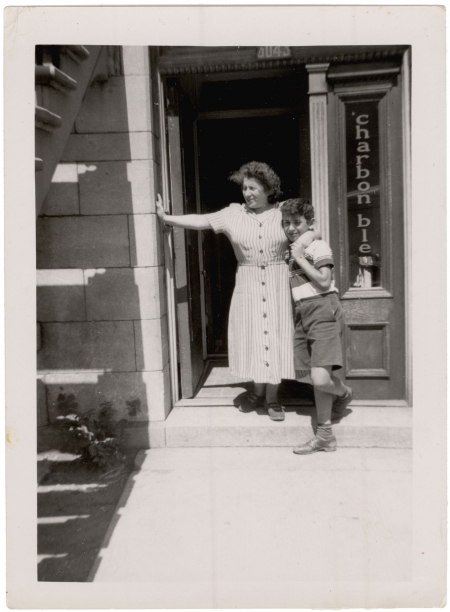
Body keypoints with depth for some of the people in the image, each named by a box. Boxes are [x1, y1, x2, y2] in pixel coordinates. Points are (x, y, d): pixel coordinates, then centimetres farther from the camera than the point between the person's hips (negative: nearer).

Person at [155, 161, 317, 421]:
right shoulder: (233, 214, 3)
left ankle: (272, 396, 16)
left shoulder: (283, 213, 2)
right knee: (251, 335, 6)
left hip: (278, 284, -1)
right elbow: (201, 221, -1)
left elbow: (310, 231, 6)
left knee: (275, 336, 2)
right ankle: (257, 390, 26)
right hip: (248, 284, 1)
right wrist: (166, 217, -6)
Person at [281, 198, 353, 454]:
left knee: (320, 379, -17)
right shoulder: (291, 251, 17)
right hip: (303, 315, 8)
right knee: (316, 379, 9)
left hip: (324, 312, -8)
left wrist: (300, 258, -14)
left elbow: (324, 281, -17)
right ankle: (325, 436, 20)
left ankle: (344, 393, 18)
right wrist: (293, 258, 12)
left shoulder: (318, 246, -6)